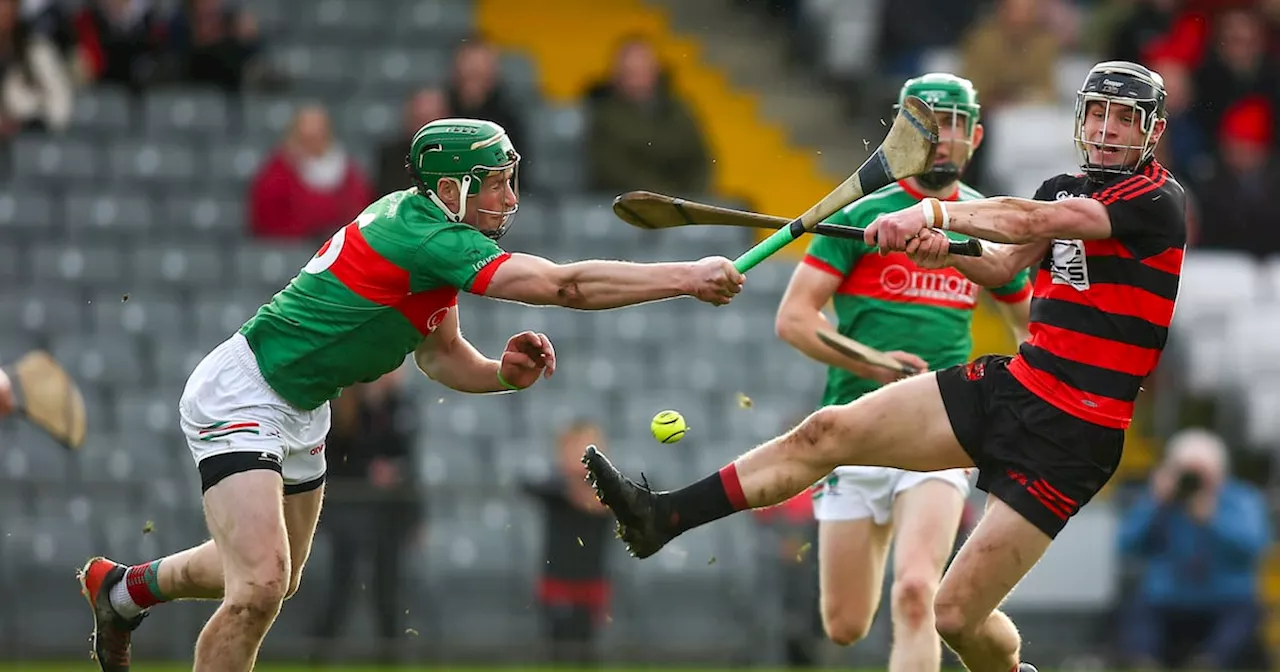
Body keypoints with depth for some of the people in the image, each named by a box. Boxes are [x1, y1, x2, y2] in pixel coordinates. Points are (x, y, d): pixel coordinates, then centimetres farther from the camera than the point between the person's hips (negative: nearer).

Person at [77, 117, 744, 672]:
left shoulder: (432, 234, 4)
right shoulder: (422, 236, -28)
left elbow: (440, 355, 10)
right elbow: (564, 284, -34)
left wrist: (505, 373, -10)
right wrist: (689, 277, -30)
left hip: (300, 413, 10)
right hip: (241, 395, -10)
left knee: (276, 578, 23)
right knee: (259, 587, -22)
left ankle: (125, 587, 46)